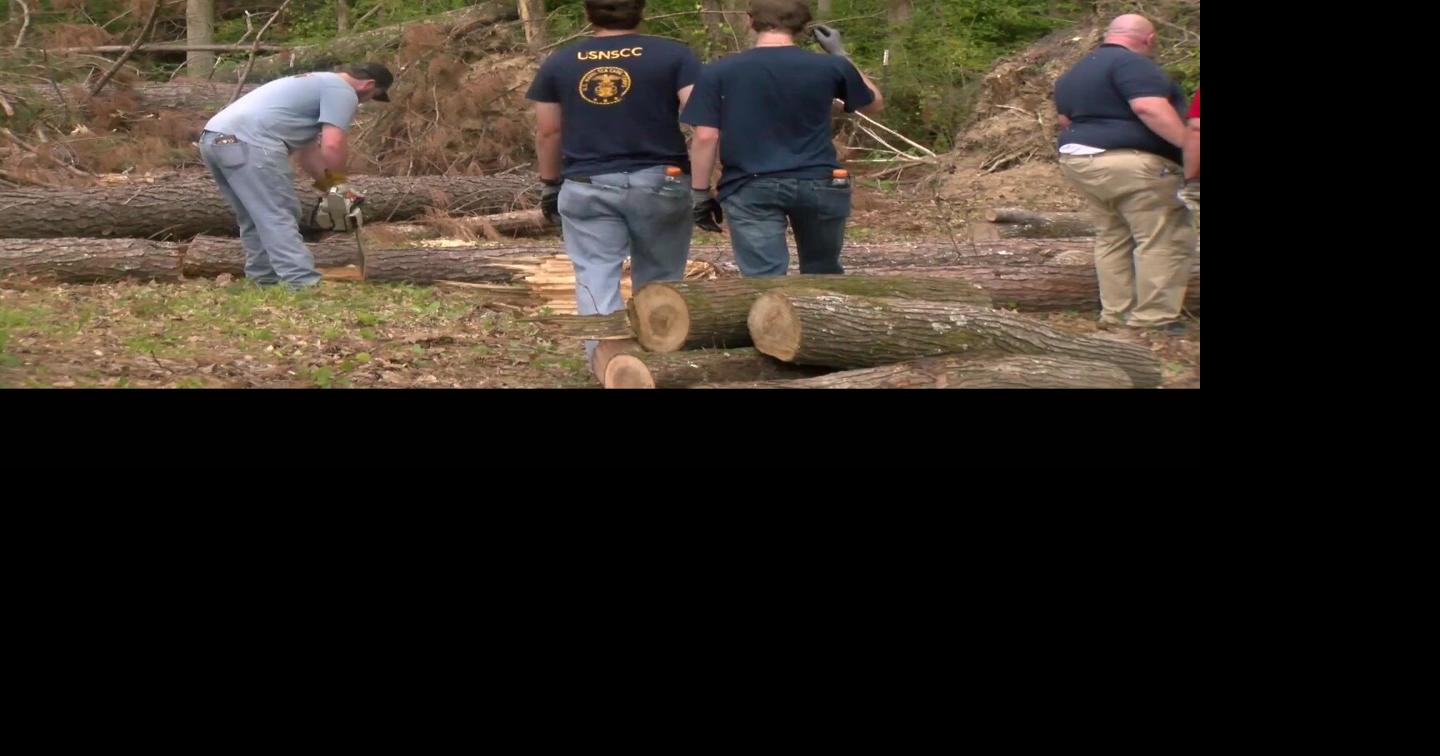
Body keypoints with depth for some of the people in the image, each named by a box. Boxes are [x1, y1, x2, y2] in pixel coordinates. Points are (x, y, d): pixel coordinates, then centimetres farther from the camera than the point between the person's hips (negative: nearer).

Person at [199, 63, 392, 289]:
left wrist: (327, 184, 30)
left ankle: (266, 283, 19)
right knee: (279, 219, -10)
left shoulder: (318, 85, 33)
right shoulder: (342, 92, 3)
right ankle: (304, 285, -14)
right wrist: (338, 182, 6)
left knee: (259, 219, 18)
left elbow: (307, 149, 35)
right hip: (249, 143, -10)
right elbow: (332, 146, -10)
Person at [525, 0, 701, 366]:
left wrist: (550, 184, 24)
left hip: (586, 187, 1)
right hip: (659, 182, -1)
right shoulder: (674, 56, -2)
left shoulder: (557, 64, 7)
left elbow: (548, 131, 12)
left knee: (596, 278, -1)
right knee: (659, 282, 11)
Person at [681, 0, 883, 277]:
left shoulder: (719, 73, -2)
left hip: (750, 189, -2)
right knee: (822, 273, 20)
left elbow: (705, 137, -7)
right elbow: (875, 103, 17)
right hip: (818, 184, 2)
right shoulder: (828, 67, 1)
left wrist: (700, 193, 1)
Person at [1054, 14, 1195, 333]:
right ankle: (1154, 319, -9)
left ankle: (1116, 313, 14)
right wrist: (1190, 145, -26)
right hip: (1132, 163, -9)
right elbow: (1149, 107, -23)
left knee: (1112, 238, 15)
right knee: (1165, 240, -6)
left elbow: (1066, 120, 24)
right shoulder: (1132, 64, -12)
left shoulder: (1075, 72, 18)